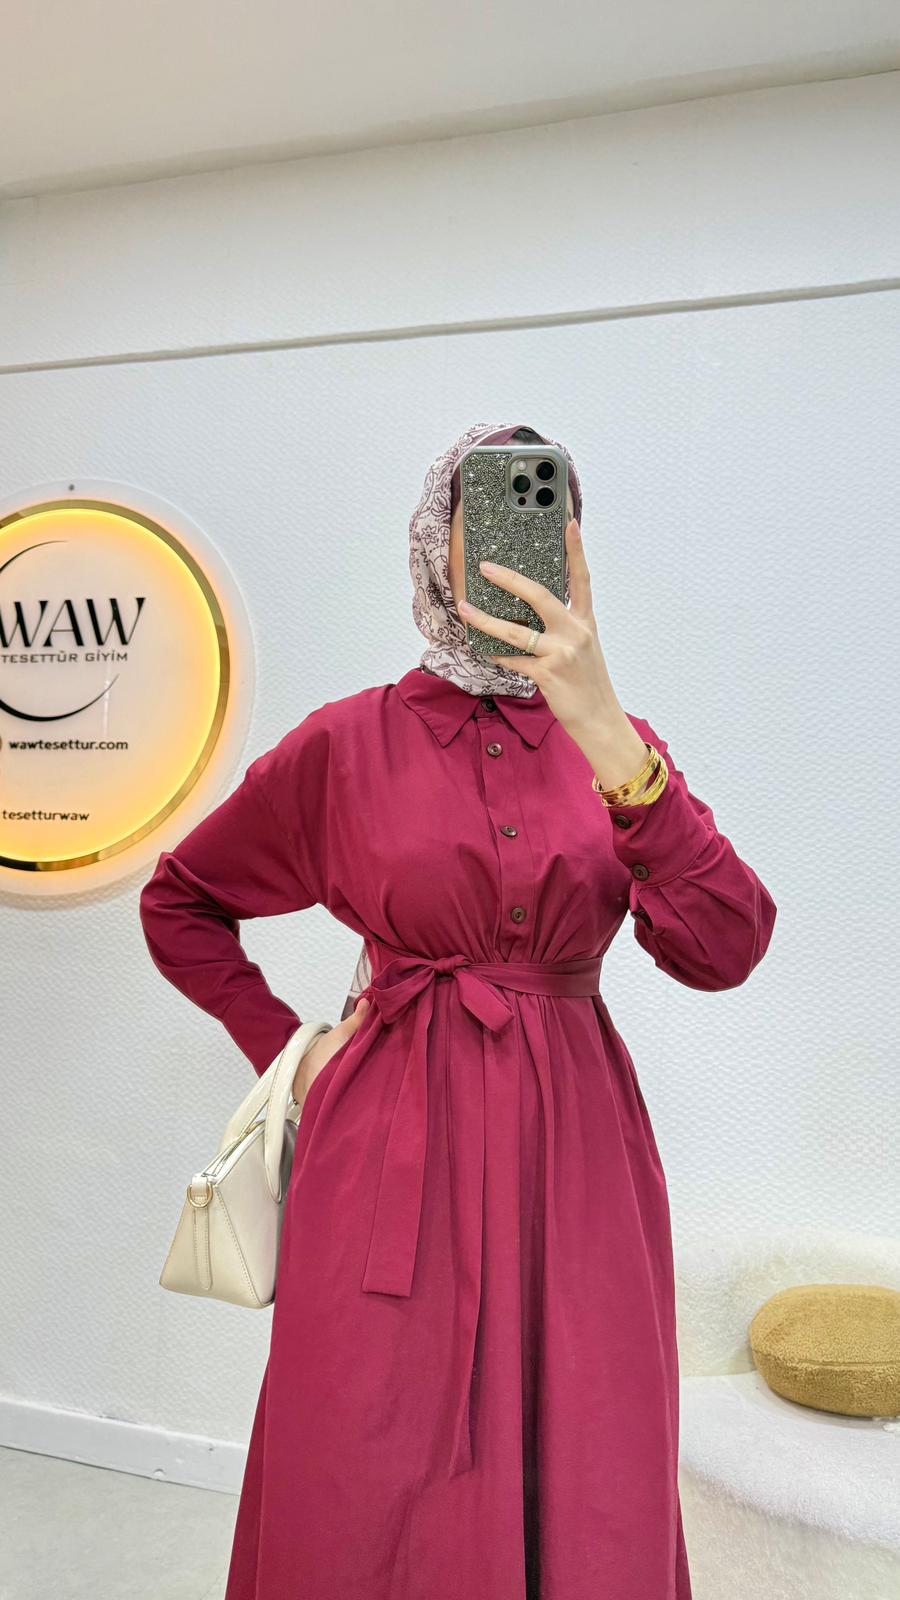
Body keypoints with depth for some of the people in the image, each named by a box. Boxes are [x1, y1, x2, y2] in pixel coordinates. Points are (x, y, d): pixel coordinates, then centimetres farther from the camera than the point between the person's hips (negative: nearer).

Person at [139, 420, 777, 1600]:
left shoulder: (618, 741, 4)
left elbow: (724, 950, -13)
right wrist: (282, 1047, 3)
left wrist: (605, 737, -23)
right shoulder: (347, 743, -1)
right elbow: (179, 900, 12)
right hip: (394, 1160, -1)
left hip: (576, 1158, 2)